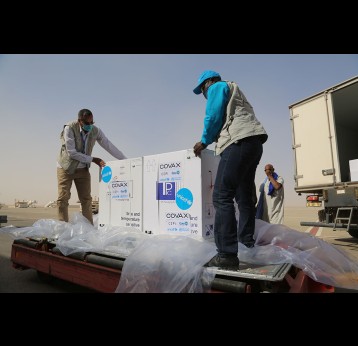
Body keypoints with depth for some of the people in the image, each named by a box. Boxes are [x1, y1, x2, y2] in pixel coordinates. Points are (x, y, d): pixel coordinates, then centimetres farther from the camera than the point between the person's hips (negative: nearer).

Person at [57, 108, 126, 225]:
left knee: (86, 199, 0)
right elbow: (71, 153, -22)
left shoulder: (96, 131, -10)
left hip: (83, 169, 3)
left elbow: (110, 147, -7)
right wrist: (93, 159, -23)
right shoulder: (69, 128, -20)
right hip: (66, 167, -2)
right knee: (63, 198, -4)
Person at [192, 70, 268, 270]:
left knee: (222, 197, -16)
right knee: (245, 198, 10)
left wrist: (204, 142, 7)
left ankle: (227, 255, -18)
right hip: (252, 143, 10)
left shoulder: (217, 87, 11)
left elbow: (213, 116, -3)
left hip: (240, 142, -10)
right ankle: (247, 246, 16)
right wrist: (211, 141, 22)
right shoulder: (233, 92, 38)